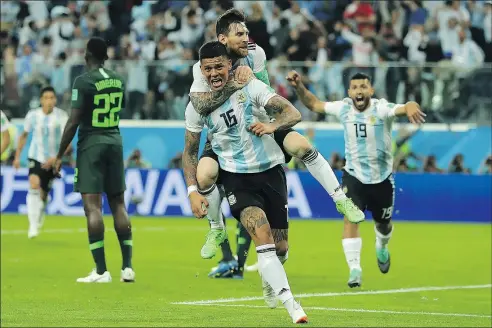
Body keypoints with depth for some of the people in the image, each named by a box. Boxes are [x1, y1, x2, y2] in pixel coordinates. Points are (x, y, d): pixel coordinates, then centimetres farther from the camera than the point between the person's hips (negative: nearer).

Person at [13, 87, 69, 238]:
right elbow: (24, 135, 11)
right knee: (34, 185, -25)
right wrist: (17, 156, 11)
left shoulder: (61, 116, -13)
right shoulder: (32, 115, -5)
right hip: (35, 157, 0)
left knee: (43, 195, 9)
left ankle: (40, 217, 43)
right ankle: (33, 225, -25)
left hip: (52, 161, 0)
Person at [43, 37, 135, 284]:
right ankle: (127, 267, 8)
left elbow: (74, 122, -13)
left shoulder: (83, 81, -11)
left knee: (92, 205, -7)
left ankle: (101, 271, -12)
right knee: (118, 204, 11)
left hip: (91, 143, -6)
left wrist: (60, 155, -7)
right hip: (115, 141, 6)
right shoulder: (118, 81, 8)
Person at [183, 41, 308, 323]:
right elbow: (190, 151, 5)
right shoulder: (197, 106, -6)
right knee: (262, 233, -25)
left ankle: (269, 280, 45)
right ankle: (290, 303, -27)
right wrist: (193, 192, -6)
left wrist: (272, 126, -36)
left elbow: (294, 114, -15)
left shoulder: (250, 87, -11)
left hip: (270, 170, 1)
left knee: (280, 247, 9)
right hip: (236, 176, -1)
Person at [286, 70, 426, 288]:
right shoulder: (343, 108, -9)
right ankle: (354, 268, -16)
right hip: (354, 176, 1)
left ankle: (381, 248, 52)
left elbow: (405, 108, -41)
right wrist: (299, 87, -14)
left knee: (383, 222, 17)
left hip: (382, 178, -1)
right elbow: (314, 104, 4)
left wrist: (411, 107, -65)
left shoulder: (381, 109, -21)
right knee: (350, 218, -18)